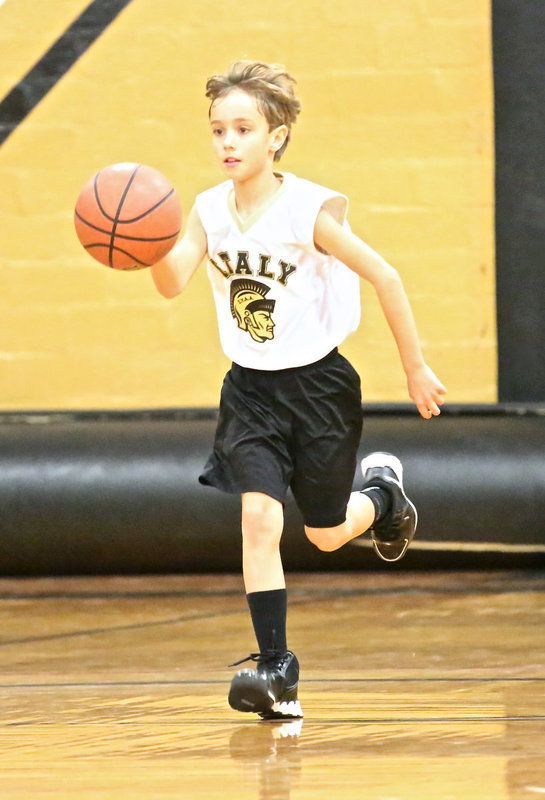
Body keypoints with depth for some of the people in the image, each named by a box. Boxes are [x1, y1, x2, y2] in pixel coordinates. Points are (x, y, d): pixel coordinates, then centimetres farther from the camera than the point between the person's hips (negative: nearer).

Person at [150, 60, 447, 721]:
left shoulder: (310, 211, -19)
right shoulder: (210, 209, -7)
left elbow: (384, 278, -11)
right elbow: (173, 283, -21)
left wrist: (415, 368, -6)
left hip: (317, 384, -3)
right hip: (250, 388, 3)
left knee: (325, 535, 10)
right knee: (259, 517, -15)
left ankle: (382, 491, 45)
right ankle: (276, 673, -10)